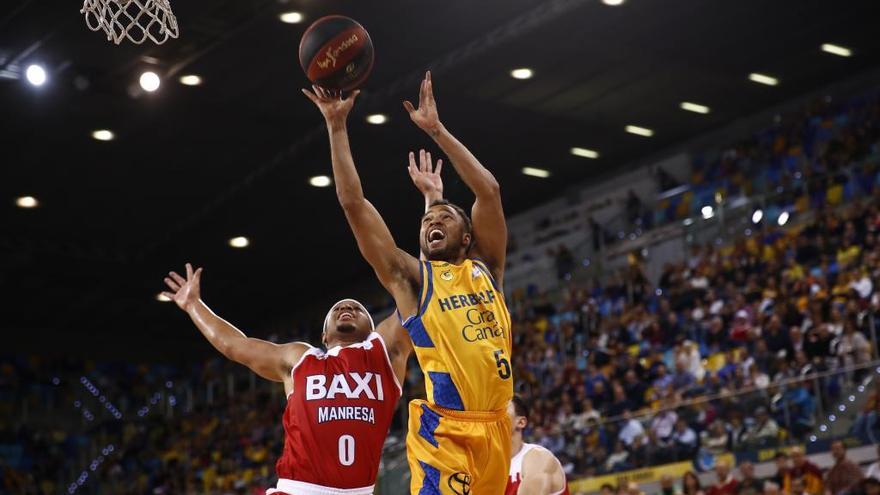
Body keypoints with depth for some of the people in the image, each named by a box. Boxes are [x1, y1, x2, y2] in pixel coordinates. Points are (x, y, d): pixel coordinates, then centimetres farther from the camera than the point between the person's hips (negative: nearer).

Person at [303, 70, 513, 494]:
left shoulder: (485, 268, 16)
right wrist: (337, 126, 3)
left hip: (494, 427, 4)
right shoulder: (410, 277, 9)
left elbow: (488, 190, 9)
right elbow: (353, 203, 4)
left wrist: (435, 129, 9)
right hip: (443, 430, -4)